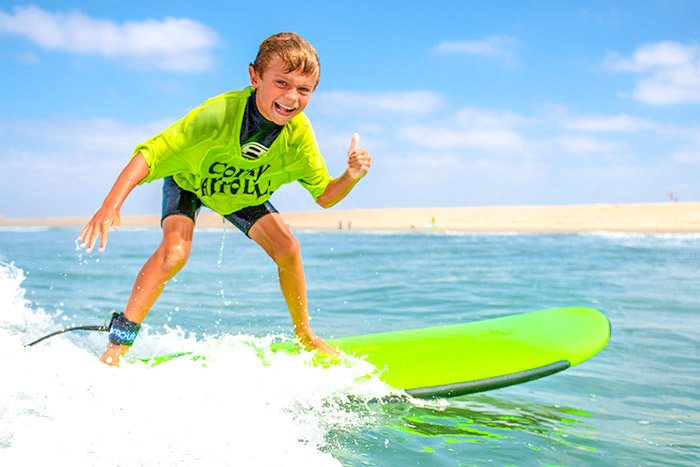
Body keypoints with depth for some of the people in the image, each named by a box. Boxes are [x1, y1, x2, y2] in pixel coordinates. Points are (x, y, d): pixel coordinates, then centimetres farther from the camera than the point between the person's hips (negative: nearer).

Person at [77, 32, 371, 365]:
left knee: (287, 249, -12)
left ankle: (303, 334, 11)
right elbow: (150, 154, -39)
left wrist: (352, 176, -40)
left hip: (244, 191, 4)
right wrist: (111, 205, -49)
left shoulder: (299, 134, -28)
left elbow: (324, 195, -19)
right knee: (175, 251, -27)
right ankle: (117, 344, -16)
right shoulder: (219, 114, -42)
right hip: (187, 179, -3)